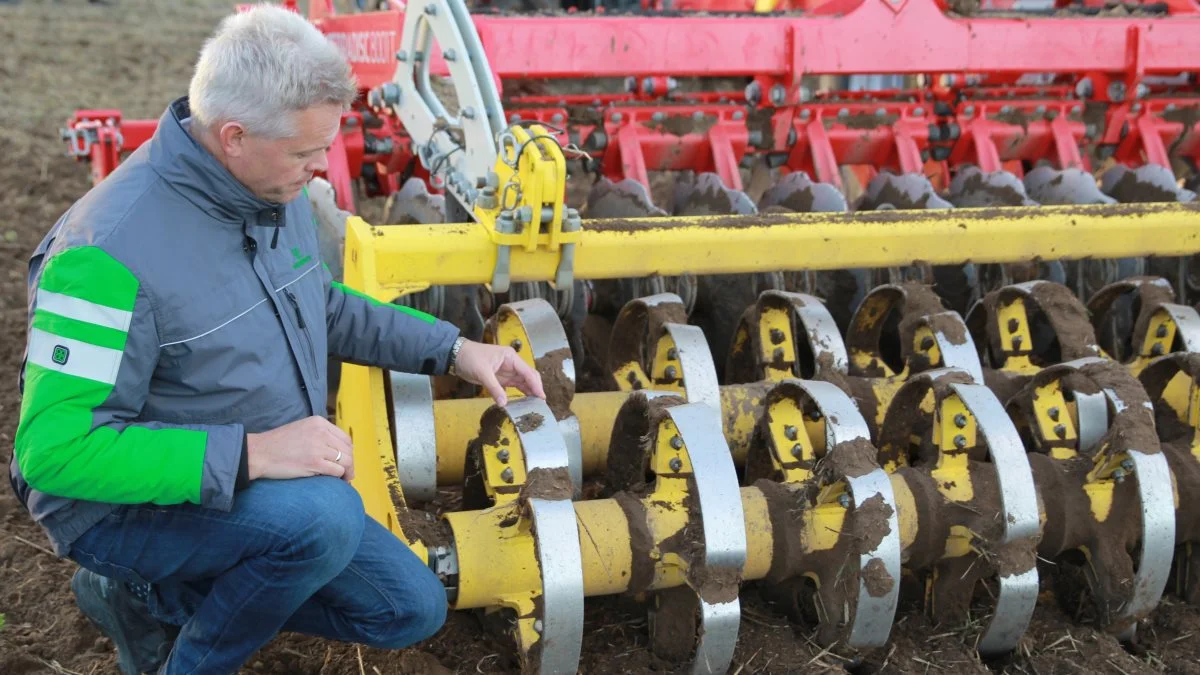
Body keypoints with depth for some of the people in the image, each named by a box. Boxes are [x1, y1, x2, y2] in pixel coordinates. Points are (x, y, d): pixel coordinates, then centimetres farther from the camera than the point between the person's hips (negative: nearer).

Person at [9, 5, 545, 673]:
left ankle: (151, 597, 16)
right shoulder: (111, 251, -31)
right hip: (124, 508, -8)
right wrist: (251, 453, -38)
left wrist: (454, 350, 7)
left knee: (412, 609, 11)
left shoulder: (276, 193, -4)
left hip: (253, 492, 9)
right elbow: (55, 448, -32)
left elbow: (326, 307, 16)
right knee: (324, 513, -35)